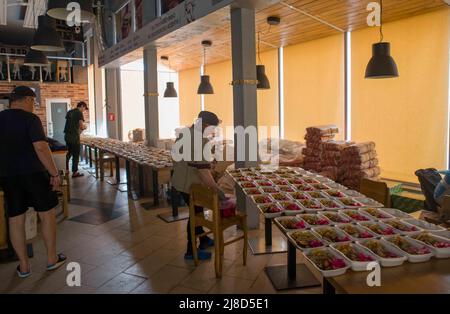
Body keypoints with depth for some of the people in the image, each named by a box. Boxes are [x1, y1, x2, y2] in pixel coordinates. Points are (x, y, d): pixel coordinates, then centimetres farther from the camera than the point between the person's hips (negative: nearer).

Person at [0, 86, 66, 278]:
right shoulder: (30, 119, -10)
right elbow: (41, 148, -19)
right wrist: (54, 174, -16)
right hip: (33, 173, -5)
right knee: (47, 214, 8)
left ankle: (24, 266, 18)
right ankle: (52, 259, 16)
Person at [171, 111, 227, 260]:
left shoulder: (183, 132, 5)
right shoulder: (200, 140, -26)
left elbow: (176, 157, 16)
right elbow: (203, 169, -31)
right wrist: (217, 190, -27)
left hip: (180, 181, 9)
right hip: (191, 185, -9)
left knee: (197, 211, 23)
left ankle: (203, 239, 40)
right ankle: (191, 251, 19)